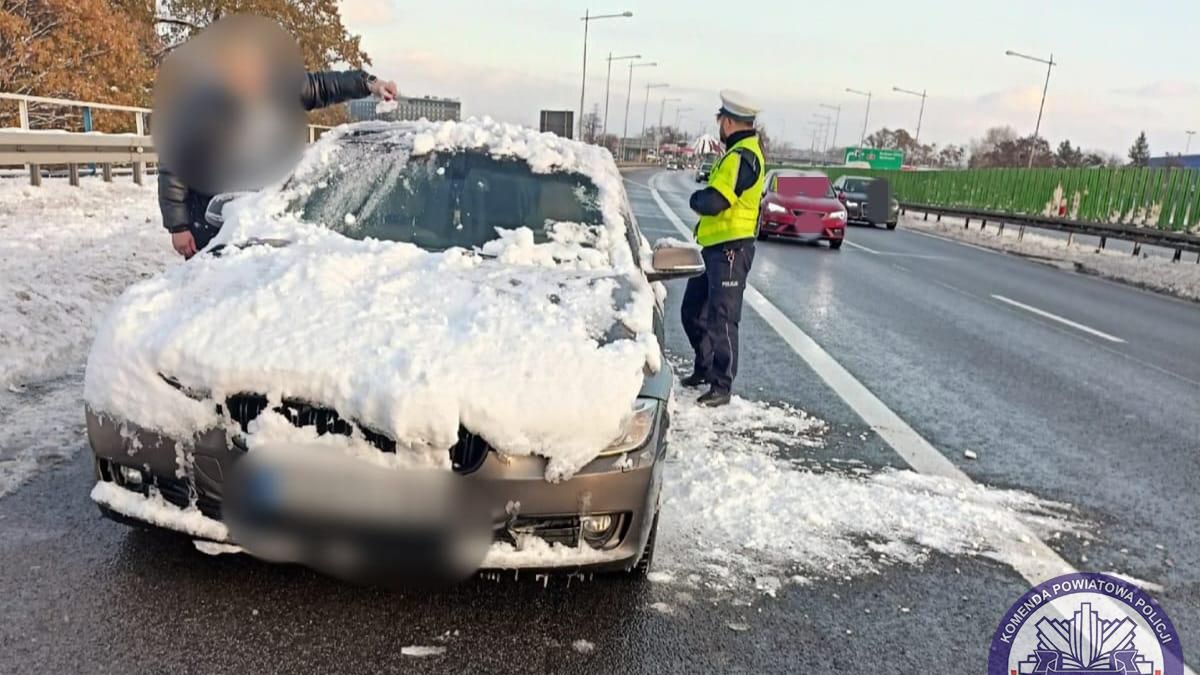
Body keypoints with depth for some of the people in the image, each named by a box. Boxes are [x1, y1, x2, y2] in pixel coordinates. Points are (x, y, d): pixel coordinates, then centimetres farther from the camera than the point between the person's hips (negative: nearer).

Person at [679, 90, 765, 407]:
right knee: (693, 310, 17)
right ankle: (705, 368, 33)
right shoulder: (742, 150, 16)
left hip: (730, 249, -11)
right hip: (715, 246, 11)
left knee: (721, 319, -5)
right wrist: (704, 197, -1)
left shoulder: (741, 157, -18)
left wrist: (696, 198, -5)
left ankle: (722, 386, 3)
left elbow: (712, 202, -25)